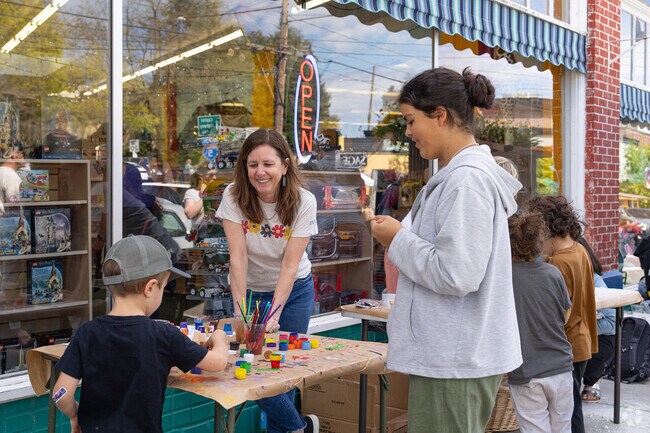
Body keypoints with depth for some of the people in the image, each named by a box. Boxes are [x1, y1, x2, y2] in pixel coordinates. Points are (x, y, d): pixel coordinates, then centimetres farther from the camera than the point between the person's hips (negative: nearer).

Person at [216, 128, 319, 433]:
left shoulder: (303, 202, -18)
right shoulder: (234, 196, -16)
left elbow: (290, 264, -21)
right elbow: (238, 257, -22)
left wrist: (274, 314, -30)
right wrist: (240, 310, -30)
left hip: (294, 291, -1)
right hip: (249, 291, 1)